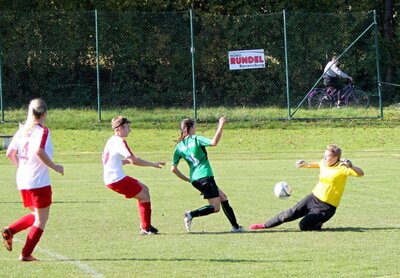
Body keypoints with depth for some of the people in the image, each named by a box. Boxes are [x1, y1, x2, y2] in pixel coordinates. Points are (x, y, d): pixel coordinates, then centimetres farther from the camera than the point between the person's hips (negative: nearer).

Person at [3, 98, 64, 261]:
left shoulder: (22, 130, 10)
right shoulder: (42, 131, -11)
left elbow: (10, 153, 10)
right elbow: (39, 151, -27)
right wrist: (54, 167, -16)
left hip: (22, 181, 8)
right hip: (39, 181, -7)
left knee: (36, 215, 23)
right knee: (41, 219, 4)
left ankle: (9, 231, 5)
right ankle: (26, 254, 1)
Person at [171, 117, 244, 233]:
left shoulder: (179, 147, 10)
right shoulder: (196, 139, -8)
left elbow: (173, 169, 8)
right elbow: (213, 142, -25)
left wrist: (187, 179, 18)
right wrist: (221, 126, -19)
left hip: (194, 178, 8)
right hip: (205, 176, -8)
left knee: (222, 197, 17)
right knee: (215, 207, -5)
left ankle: (235, 226, 15)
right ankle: (191, 214, -21)